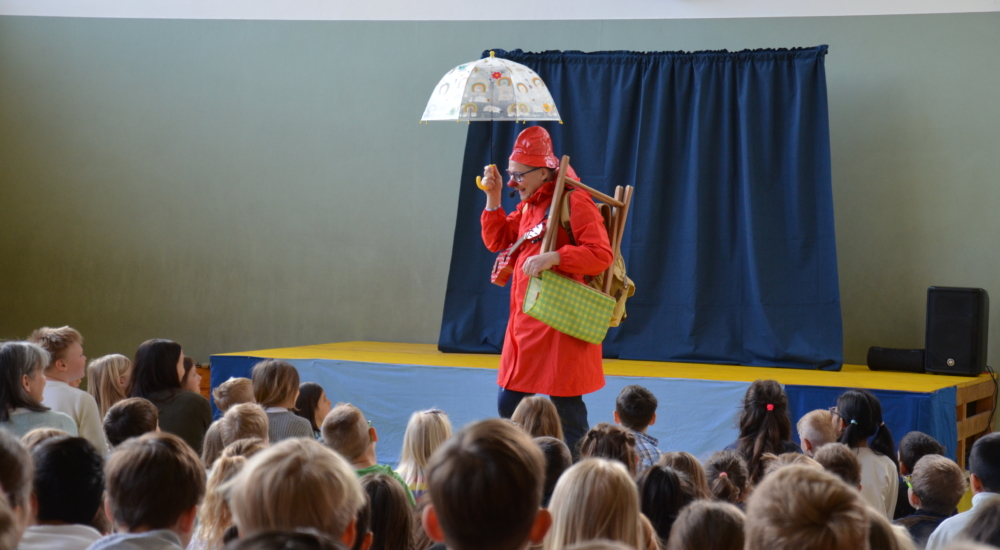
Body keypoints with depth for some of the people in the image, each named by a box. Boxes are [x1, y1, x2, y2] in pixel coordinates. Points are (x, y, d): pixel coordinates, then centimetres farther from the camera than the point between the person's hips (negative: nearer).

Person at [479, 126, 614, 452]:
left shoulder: (573, 202, -11)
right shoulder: (528, 205, 16)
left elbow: (601, 255, -19)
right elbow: (497, 241, 20)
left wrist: (553, 258, -30)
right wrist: (493, 198, 8)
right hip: (525, 321, 9)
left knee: (565, 407, -4)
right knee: (509, 405, 11)